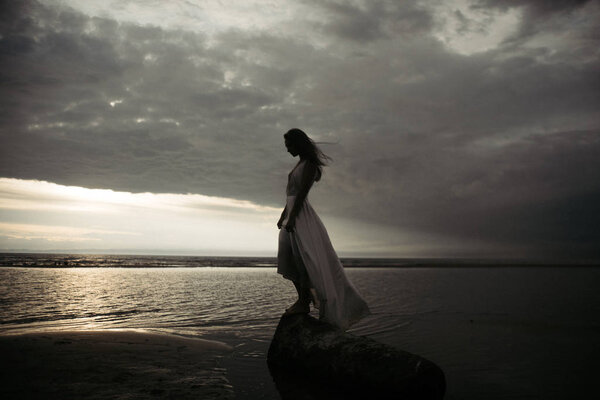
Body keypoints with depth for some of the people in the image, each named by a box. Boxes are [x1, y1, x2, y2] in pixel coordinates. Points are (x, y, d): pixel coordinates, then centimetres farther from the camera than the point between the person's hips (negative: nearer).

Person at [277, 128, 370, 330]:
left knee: (302, 258, -9)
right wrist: (283, 216, 22)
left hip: (301, 215, -10)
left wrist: (291, 217, -21)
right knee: (290, 260, 8)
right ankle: (302, 300, 13)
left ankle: (304, 303, -5)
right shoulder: (300, 163, 19)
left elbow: (302, 192, -17)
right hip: (293, 214, 10)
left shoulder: (309, 164, -9)